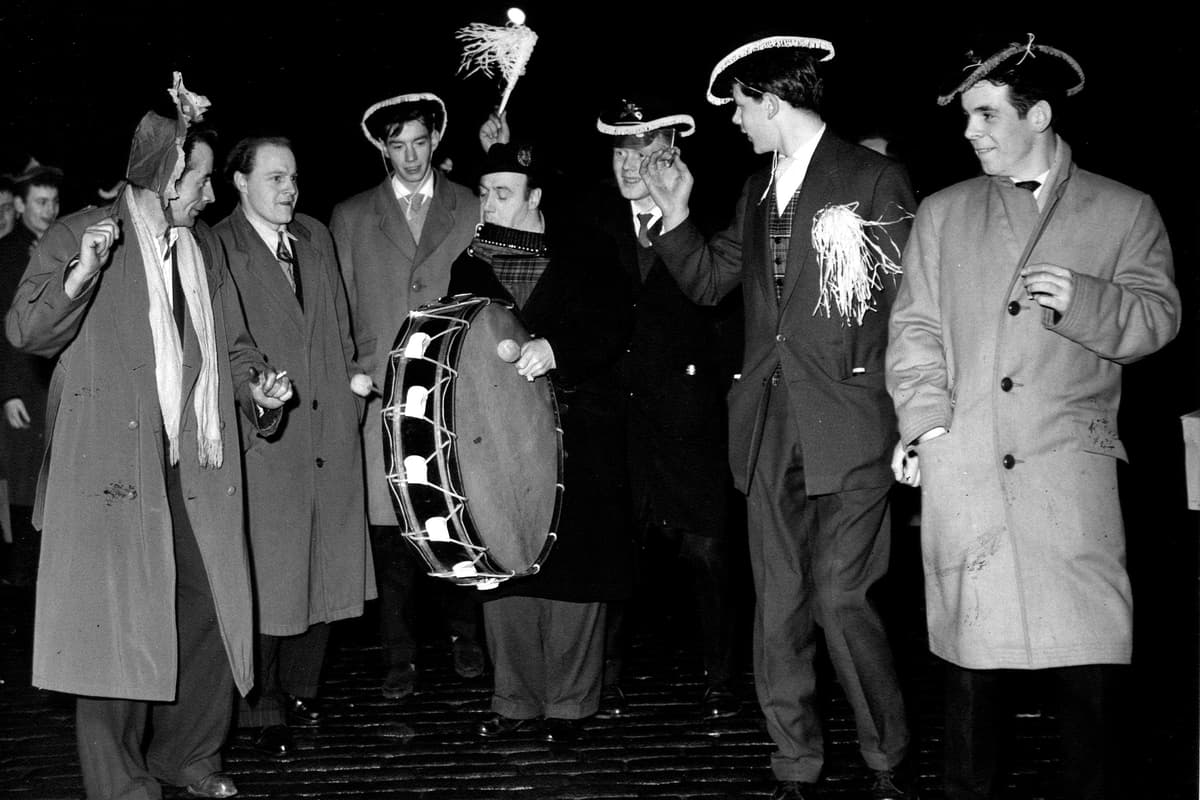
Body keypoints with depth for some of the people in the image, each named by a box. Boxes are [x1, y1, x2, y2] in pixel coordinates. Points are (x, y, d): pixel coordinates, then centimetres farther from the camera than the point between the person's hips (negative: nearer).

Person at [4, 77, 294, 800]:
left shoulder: (204, 247, 18)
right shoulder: (80, 235, 0)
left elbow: (231, 342, 23)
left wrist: (256, 384, 3)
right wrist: (81, 273, -22)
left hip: (196, 469, 6)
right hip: (111, 462, -5)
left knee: (211, 612, 6)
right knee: (119, 622, -3)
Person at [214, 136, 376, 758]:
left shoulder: (317, 238, 14)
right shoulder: (217, 249, -7)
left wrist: (352, 376, 9)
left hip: (331, 429, 6)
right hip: (264, 438, -6)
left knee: (325, 569, 12)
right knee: (267, 577, 0)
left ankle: (301, 689, 28)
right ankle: (263, 709, 13)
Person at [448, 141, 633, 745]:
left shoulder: (583, 253, 1)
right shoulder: (466, 257, 10)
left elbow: (610, 328, -9)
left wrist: (554, 348, -25)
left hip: (572, 431, -3)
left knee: (572, 570, 1)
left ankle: (568, 703, 14)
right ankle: (515, 700, 18)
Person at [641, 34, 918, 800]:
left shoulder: (876, 180, -3)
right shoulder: (757, 190, 16)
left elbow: (902, 298, -4)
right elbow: (710, 280, 20)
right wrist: (677, 214, 7)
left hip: (848, 426, -6)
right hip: (771, 427, 6)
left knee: (839, 599, -7)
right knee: (778, 608, 7)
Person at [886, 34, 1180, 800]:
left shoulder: (1125, 211, 12)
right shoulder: (942, 213, 16)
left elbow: (1158, 318, 6)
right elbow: (915, 330, 12)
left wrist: (1083, 300, -13)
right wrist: (927, 423, -2)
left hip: (1069, 468, -1)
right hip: (962, 470, 2)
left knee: (1093, 667, -7)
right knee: (971, 662, 4)